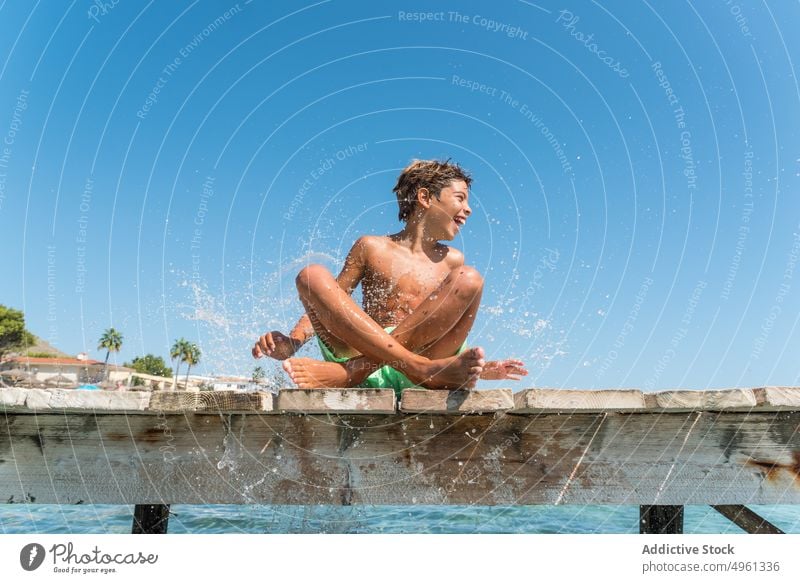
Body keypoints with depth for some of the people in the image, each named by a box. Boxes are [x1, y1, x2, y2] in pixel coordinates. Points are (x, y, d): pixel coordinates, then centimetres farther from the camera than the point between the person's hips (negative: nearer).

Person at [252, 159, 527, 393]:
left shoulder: (452, 260, 19)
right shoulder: (371, 247, 13)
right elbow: (324, 303, 11)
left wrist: (480, 369, 2)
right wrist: (292, 342, -7)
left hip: (423, 367, 1)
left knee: (469, 279, -17)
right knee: (312, 275, -20)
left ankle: (352, 371, -28)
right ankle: (422, 367, -36)